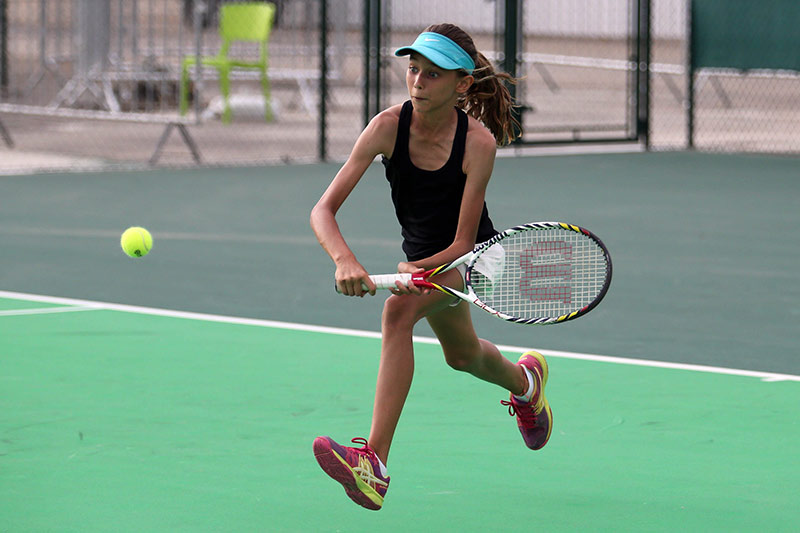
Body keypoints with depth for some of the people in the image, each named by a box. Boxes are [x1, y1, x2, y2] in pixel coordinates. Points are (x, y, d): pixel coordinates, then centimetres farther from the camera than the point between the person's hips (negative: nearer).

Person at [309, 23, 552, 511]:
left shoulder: (478, 142, -29)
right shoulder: (389, 127, -23)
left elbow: (463, 243, -25)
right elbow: (324, 210, -26)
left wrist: (417, 271, -43)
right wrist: (345, 260, -45)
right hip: (422, 256, 5)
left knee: (398, 311, -32)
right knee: (462, 354, 28)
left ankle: (375, 463, -38)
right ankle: (525, 380, 66)